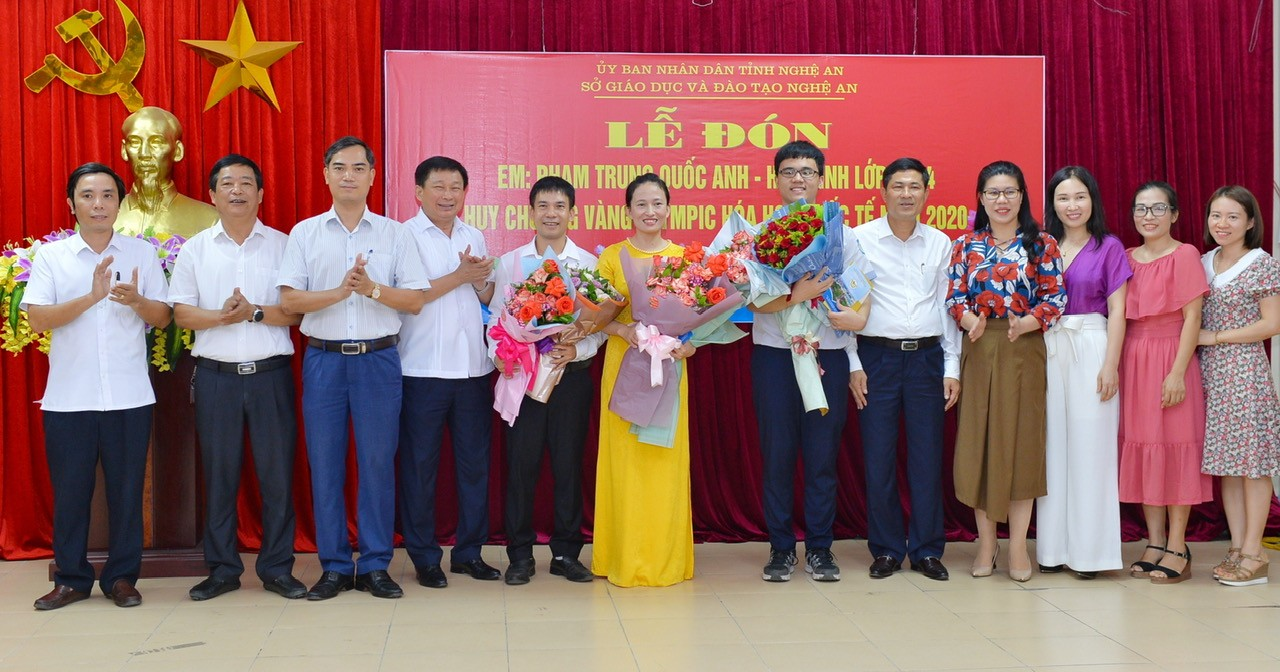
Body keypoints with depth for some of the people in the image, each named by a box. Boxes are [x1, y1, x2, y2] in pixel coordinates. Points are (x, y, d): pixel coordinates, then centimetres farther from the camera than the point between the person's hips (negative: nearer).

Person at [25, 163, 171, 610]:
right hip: (68, 398, 0)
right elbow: (37, 319, -7)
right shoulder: (51, 256, 4)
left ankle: (122, 577, 17)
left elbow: (163, 317, 5)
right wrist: (92, 297, -19)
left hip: (129, 396, 0)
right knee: (69, 490, 5)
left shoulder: (141, 253, 7)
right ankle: (71, 578, 19)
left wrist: (136, 301, -16)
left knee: (126, 489, 4)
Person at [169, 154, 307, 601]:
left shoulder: (282, 245, 6)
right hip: (216, 375, 1)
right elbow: (181, 313, 3)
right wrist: (220, 316, -15)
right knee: (219, 474, 6)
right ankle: (222, 569, 16)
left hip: (271, 374, -1)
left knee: (277, 473, 1)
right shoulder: (196, 249, 9)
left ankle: (277, 568, 11)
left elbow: (299, 311, -1)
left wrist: (255, 313, -15)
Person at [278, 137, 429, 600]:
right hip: (323, 358, 1)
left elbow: (415, 300, 2)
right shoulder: (305, 233, 8)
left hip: (378, 358, 0)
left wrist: (372, 288, -14)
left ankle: (375, 566, 12)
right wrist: (340, 291, -15)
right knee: (325, 465, 3)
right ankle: (334, 567, 13)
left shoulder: (394, 234, 7)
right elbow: (289, 300, -1)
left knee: (378, 462, 2)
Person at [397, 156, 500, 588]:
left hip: (473, 367, 5)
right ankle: (424, 557, 13)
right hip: (423, 369, -5)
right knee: (420, 464, 2)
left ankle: (469, 552, 19)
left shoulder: (475, 237, 14)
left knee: (474, 461, 8)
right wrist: (460, 276, -11)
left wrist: (480, 280, -4)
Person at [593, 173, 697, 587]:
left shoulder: (684, 257, 8)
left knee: (667, 458, 2)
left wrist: (690, 344, -11)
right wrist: (623, 329, -18)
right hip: (623, 367, -1)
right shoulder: (612, 256, 4)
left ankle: (667, 559, 13)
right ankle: (626, 559, 9)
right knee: (625, 459, 0)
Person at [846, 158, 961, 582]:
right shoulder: (860, 240, 1)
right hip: (877, 356, -2)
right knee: (878, 457, 2)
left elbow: (948, 306, 11)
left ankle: (926, 550, 16)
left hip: (927, 357, 2)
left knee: (927, 456, 4)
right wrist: (854, 365, -4)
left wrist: (952, 368, 6)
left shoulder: (941, 243, 9)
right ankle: (886, 550, 15)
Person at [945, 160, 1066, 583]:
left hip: (1024, 352, -1)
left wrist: (1026, 323, -19)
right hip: (979, 352, 2)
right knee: (978, 441, 2)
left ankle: (1018, 546, 8)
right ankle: (986, 543, 13)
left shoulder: (1041, 244, 4)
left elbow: (1055, 296, -2)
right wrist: (970, 319, -17)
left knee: (1021, 441, 0)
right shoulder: (966, 245, 9)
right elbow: (954, 296, 3)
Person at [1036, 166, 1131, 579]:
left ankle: (1089, 550, 6)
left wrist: (1110, 364, -9)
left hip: (1091, 348, -3)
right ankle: (1053, 548, 12)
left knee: (1089, 444, -2)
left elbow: (1117, 311, -1)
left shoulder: (1109, 248, 2)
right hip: (1049, 350, 3)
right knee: (1052, 444, 5)